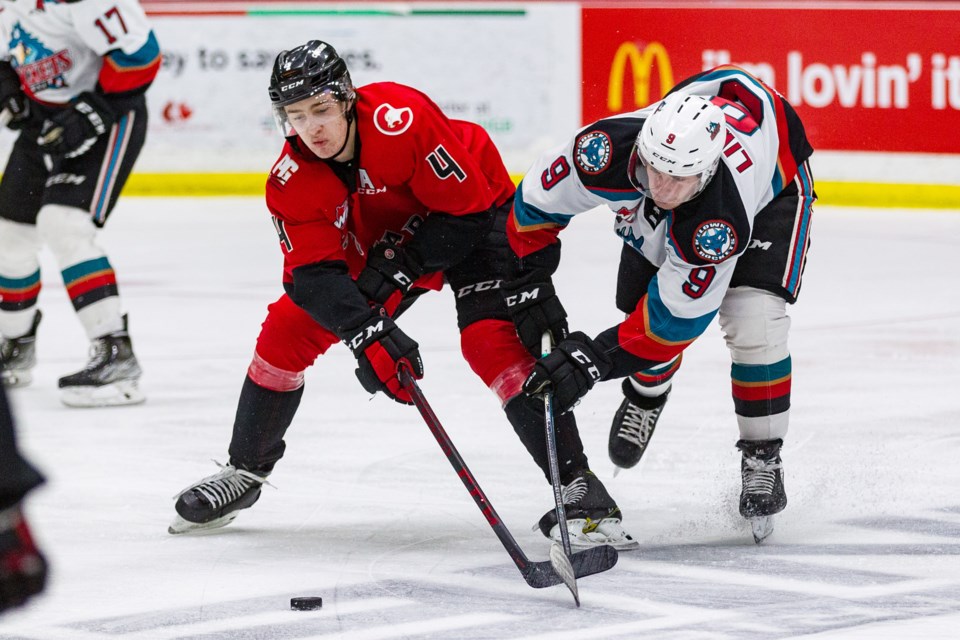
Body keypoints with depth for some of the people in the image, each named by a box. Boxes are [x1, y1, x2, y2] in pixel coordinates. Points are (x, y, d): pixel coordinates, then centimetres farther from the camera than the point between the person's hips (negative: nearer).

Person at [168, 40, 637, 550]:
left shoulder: (402, 119, -36)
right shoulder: (291, 181, -20)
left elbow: (467, 208, -29)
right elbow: (314, 274, -24)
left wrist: (400, 268, -30)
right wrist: (367, 335, -40)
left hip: (475, 219, -5)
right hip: (373, 243, 6)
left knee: (493, 342, -26)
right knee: (287, 328, -2)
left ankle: (578, 485, -25)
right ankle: (245, 471, 17)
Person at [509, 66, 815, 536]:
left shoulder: (721, 225, -46)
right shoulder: (607, 150, -40)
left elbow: (676, 319, -37)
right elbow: (539, 199, -19)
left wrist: (590, 360, -40)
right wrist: (531, 282, -14)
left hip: (772, 184, -4)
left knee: (753, 324, -21)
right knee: (642, 306, 2)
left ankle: (762, 458, -1)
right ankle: (646, 395, 38)